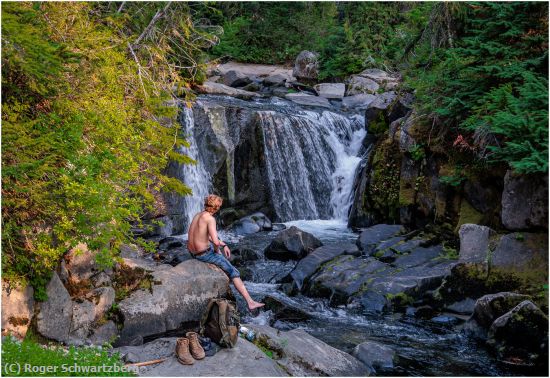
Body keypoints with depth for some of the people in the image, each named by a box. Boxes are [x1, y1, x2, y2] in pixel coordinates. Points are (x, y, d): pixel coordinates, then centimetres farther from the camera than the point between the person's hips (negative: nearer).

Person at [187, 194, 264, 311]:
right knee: (234, 272, 0)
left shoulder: (198, 215, 9)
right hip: (204, 253, -9)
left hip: (193, 252, 9)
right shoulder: (210, 219, -19)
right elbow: (215, 241, -28)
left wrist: (223, 245, 16)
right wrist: (217, 250, -6)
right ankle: (250, 302, -2)